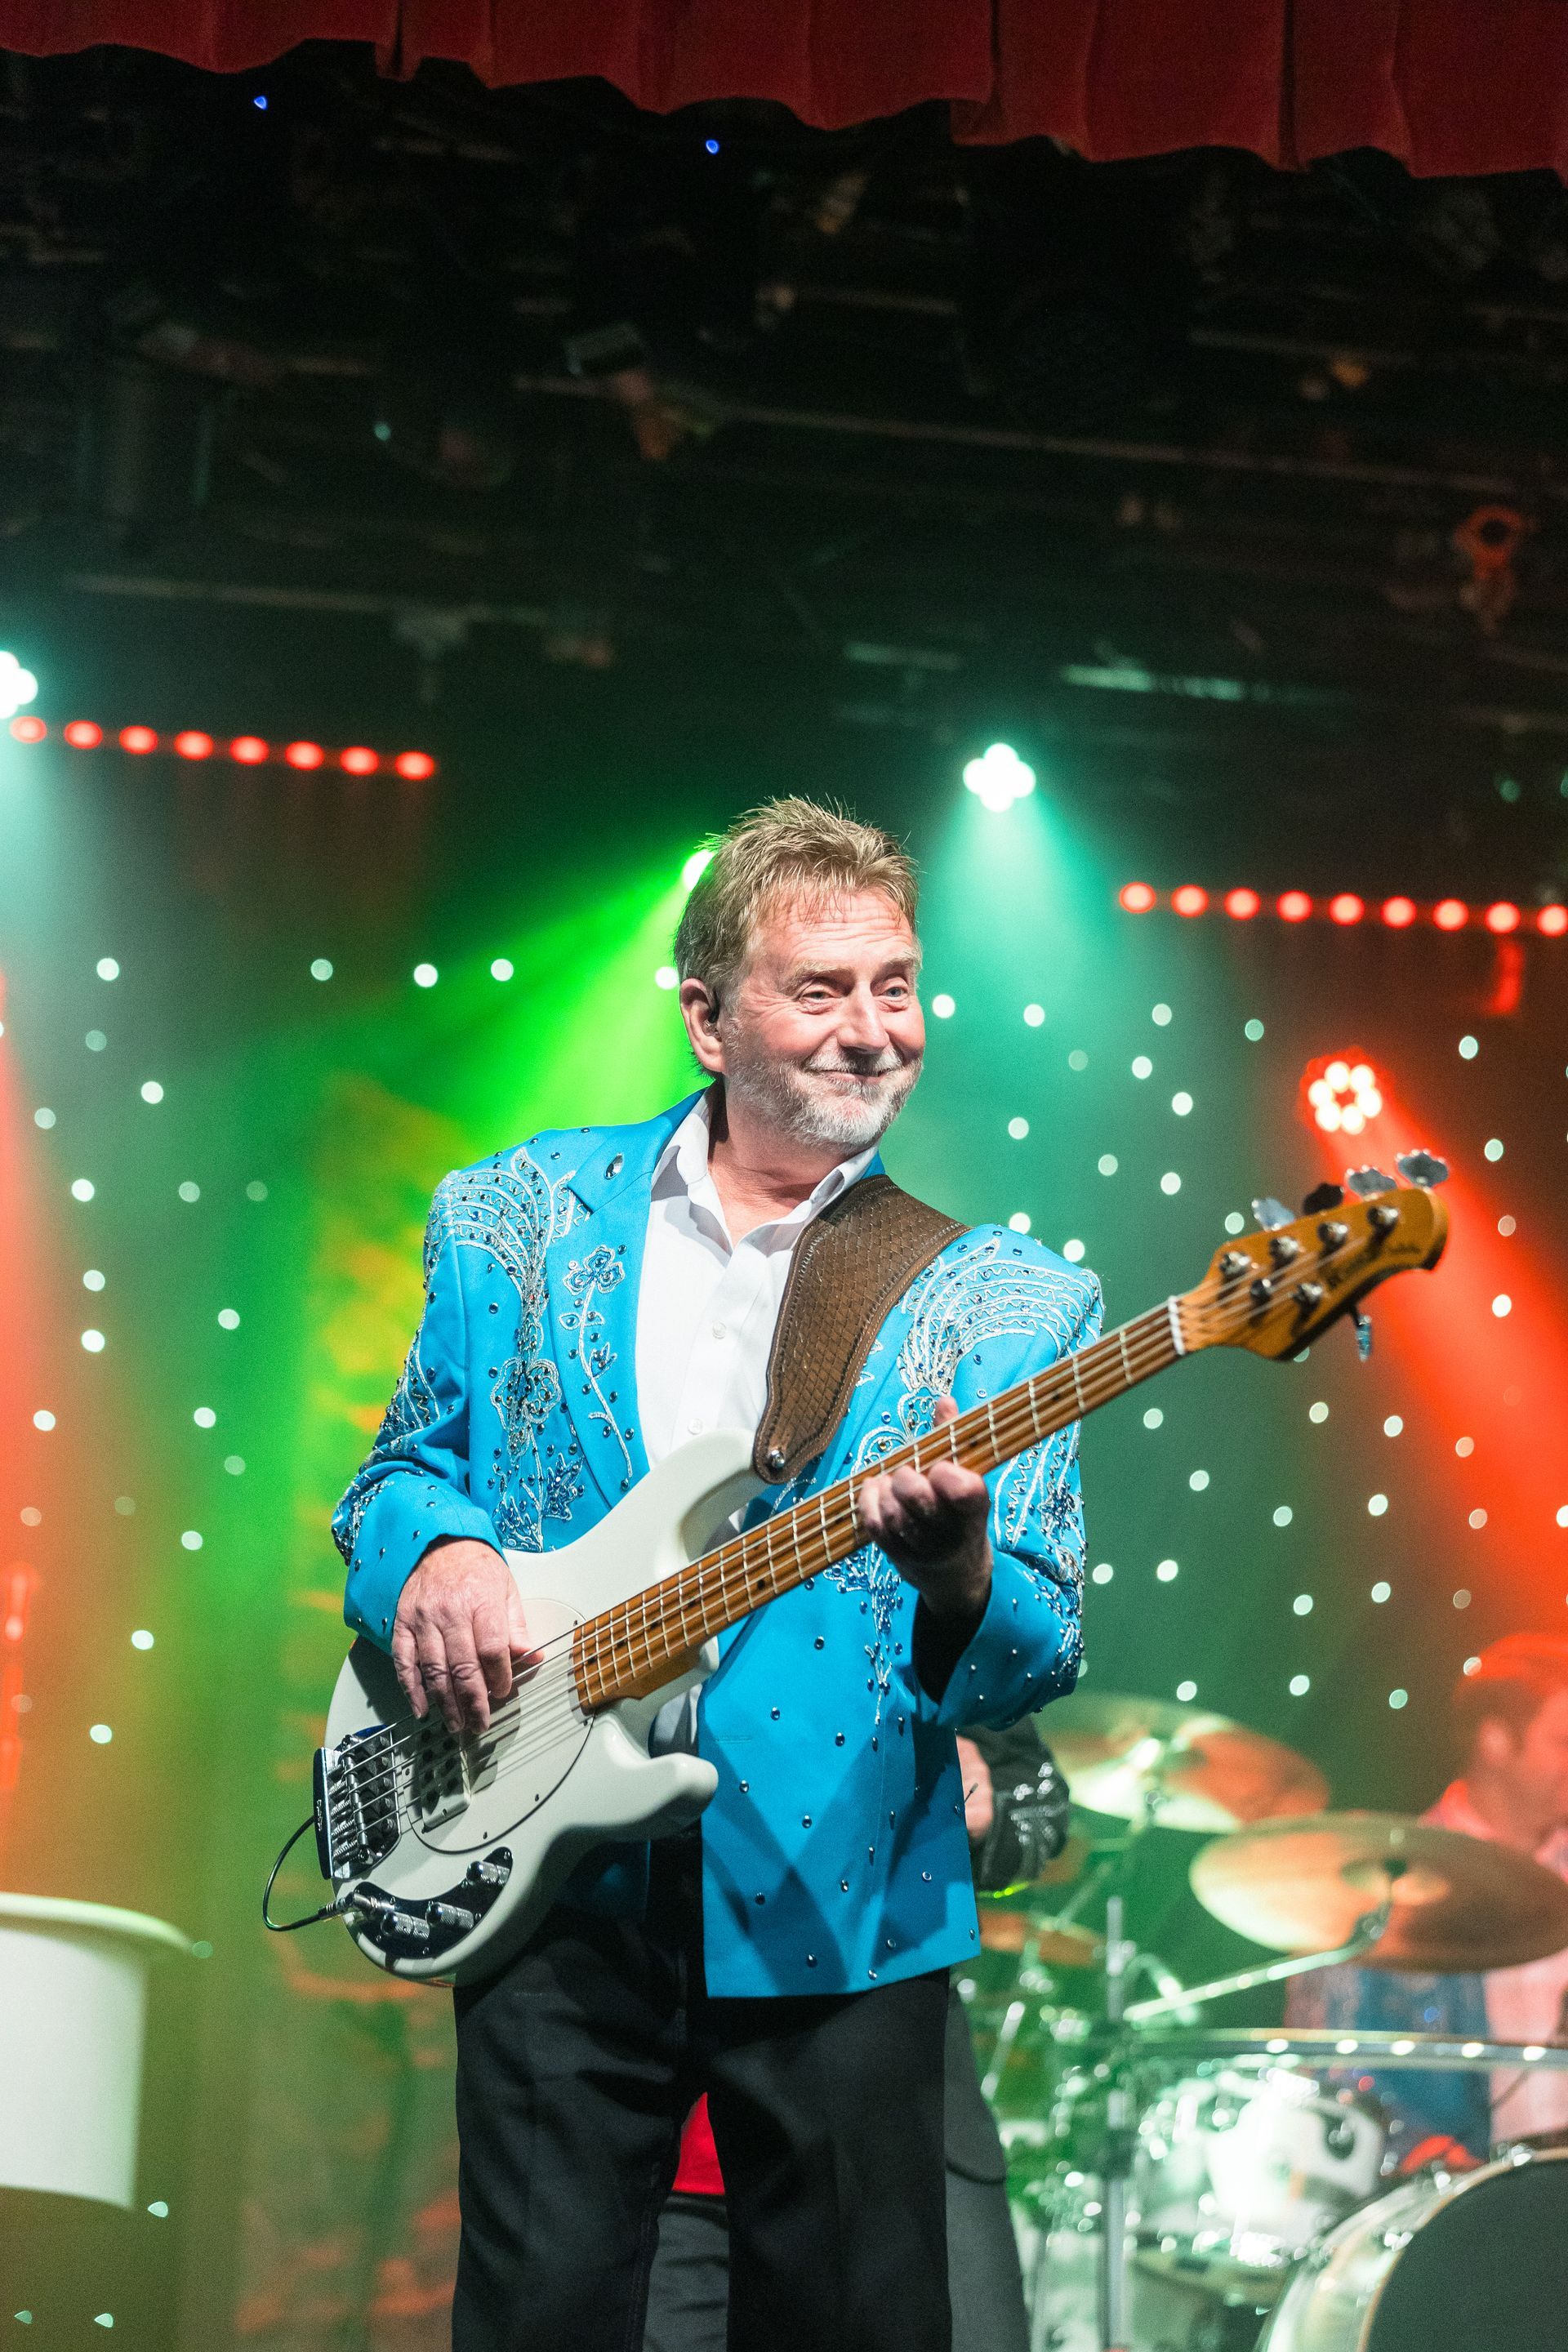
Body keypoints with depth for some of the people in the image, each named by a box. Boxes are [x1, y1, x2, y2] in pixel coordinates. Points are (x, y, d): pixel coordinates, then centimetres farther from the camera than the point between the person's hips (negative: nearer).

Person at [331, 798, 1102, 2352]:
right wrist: (433, 1550, -8)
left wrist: (958, 1576, -26)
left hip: (835, 1903, -1)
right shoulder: (521, 1217, 7)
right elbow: (400, 1470, 15)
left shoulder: (1002, 1301, 1)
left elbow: (1036, 1661, -3)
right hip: (548, 1876, 1)